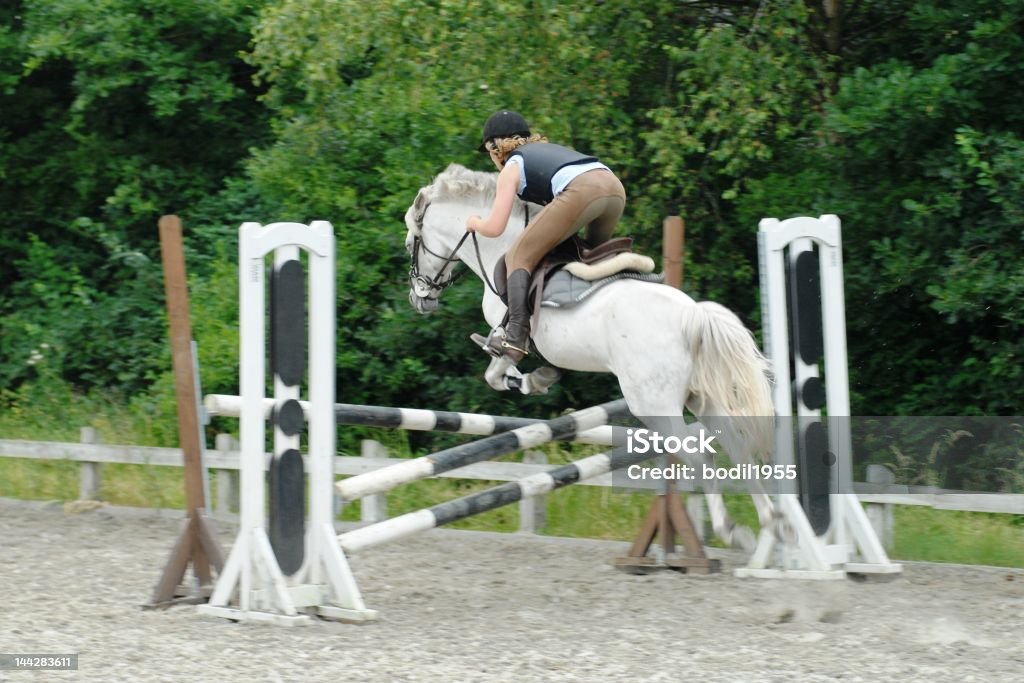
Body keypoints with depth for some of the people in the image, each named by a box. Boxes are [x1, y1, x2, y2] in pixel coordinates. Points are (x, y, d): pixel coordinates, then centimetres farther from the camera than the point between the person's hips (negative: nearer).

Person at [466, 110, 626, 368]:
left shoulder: (511, 168, 19)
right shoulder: (548, 149, 39)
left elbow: (494, 228, 12)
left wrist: (475, 223, 33)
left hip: (579, 192, -7)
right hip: (615, 187, 7)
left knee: (519, 257, 3)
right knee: (594, 254, 34)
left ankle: (516, 336, -12)